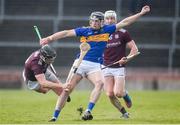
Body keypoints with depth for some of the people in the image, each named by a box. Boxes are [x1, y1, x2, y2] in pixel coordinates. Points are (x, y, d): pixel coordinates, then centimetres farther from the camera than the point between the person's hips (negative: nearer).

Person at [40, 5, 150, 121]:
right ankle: (55, 116, -6)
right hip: (80, 63, -1)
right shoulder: (84, 31, 3)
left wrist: (141, 13, 11)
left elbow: (124, 22, 10)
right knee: (68, 88, -10)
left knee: (100, 83, -28)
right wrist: (49, 38, -9)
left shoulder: (106, 30, 8)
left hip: (95, 66, 1)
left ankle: (88, 111, -30)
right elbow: (66, 33, -1)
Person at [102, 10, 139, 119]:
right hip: (107, 68, 3)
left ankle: (125, 94, 22)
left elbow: (134, 48, -2)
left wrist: (126, 59, -16)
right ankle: (124, 113, 11)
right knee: (110, 94, -8)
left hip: (119, 68, -3)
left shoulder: (122, 33, -3)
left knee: (118, 93, -15)